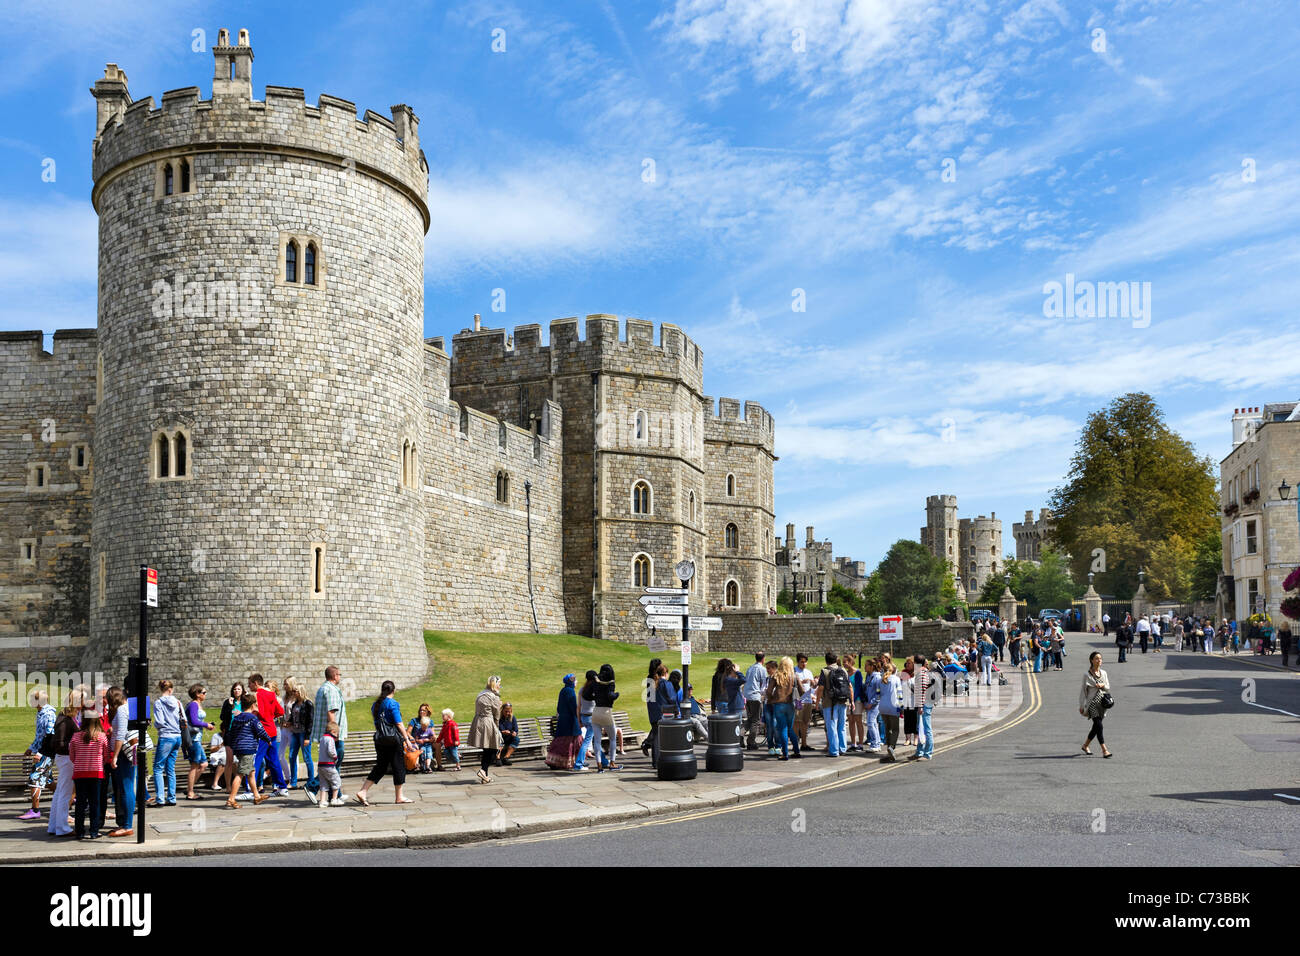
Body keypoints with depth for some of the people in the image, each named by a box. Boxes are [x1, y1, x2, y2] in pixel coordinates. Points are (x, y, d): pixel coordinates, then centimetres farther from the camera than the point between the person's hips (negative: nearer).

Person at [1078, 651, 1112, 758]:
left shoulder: (1103, 673, 8)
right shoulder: (1087, 674, -6)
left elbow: (1108, 688, 14)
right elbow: (1083, 690, -3)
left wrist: (1103, 685, -10)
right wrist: (1081, 705, -2)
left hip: (1102, 702, 5)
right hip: (1092, 703, -5)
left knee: (1096, 727, 11)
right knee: (1099, 725, -14)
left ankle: (1085, 745, 30)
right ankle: (1104, 750, -14)